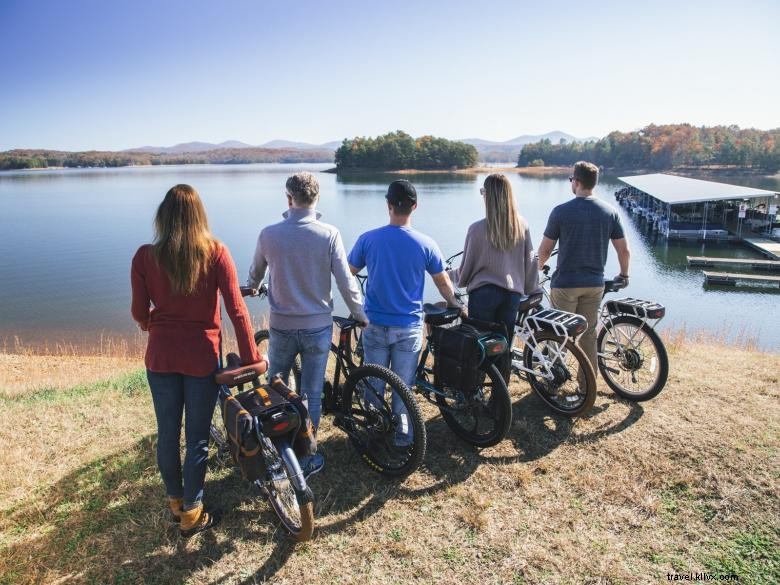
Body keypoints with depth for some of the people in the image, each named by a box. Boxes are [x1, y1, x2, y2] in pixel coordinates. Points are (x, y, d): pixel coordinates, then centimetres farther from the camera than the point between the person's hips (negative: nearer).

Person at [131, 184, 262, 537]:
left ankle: (174, 501, 38)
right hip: (202, 356, -2)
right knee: (197, 437, 11)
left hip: (161, 355, 2)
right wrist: (251, 356, -6)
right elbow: (236, 309, -14)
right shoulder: (216, 253, -11)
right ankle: (192, 513, 25)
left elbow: (139, 313, 0)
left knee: (167, 433, 18)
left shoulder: (145, 256, -6)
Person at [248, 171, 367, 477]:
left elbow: (255, 274, 10)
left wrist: (252, 288, 34)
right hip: (317, 327, -1)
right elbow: (346, 283, -11)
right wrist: (362, 317, 5)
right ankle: (305, 458, 23)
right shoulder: (329, 234, -13)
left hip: (281, 326, 1)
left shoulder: (269, 234, -8)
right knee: (311, 395, 11)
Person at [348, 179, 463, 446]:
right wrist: (456, 305, 20)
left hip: (376, 325, 1)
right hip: (409, 327, 0)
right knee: (403, 385, 12)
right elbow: (443, 283, 2)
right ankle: (402, 434, 23)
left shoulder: (368, 239, -9)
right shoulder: (425, 244, -9)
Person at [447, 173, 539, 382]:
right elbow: (531, 263, 6)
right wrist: (531, 289, 21)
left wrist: (450, 275, 17)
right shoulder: (522, 226, -1)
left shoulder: (478, 229, -12)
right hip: (512, 294, 3)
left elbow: (465, 269, -3)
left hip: (483, 293, -3)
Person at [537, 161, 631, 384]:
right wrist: (624, 275, 21)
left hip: (565, 283, -4)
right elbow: (624, 251, 3)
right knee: (588, 334, 14)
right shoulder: (610, 211, 1)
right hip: (595, 284, 4)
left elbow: (545, 250, -6)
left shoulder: (561, 211, -10)